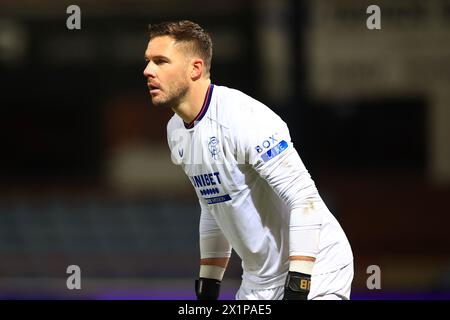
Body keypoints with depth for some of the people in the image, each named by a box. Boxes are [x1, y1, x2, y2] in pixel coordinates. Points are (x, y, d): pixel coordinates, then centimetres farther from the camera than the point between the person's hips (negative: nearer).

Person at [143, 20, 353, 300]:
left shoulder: (244, 118, -22)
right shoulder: (176, 131, 7)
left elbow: (305, 199, -24)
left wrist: (297, 289, -26)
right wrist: (208, 286, 18)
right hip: (259, 280, 8)